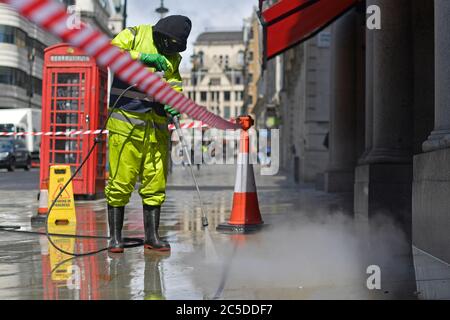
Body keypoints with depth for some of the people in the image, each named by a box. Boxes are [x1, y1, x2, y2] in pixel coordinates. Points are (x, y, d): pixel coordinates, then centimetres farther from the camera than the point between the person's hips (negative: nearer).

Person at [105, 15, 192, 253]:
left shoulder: (173, 58, 17)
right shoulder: (134, 35, 1)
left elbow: (174, 86, 12)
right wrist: (143, 57, -20)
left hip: (157, 127, 5)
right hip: (126, 123, -5)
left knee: (155, 183, 6)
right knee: (120, 181, -3)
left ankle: (152, 236, 17)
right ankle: (115, 237, 9)